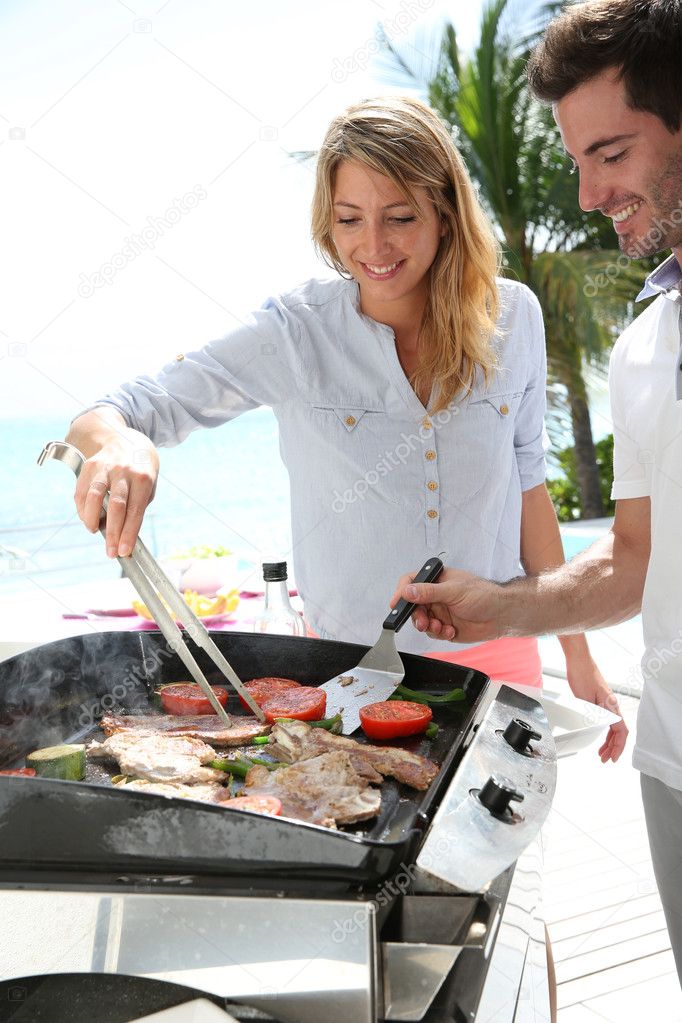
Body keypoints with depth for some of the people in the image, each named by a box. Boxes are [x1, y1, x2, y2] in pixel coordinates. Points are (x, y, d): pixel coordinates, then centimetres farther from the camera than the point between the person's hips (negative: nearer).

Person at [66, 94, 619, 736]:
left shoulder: (511, 318, -5)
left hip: (494, 657, 2)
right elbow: (112, 415, -12)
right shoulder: (295, 332, -13)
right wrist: (117, 444, -37)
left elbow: (525, 483, 5)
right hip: (349, 667, -2)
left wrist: (579, 658, 8)